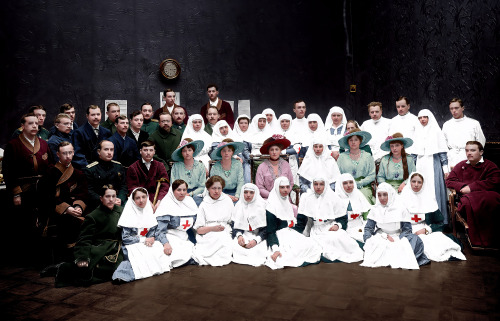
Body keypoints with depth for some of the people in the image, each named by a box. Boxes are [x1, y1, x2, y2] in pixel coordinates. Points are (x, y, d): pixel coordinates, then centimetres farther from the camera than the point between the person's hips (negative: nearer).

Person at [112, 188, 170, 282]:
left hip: (148, 243, 6)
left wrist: (152, 238, -10)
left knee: (159, 250, -26)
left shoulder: (150, 212, 12)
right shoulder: (129, 215, -4)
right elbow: (125, 238, -8)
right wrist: (143, 240, -15)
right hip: (133, 245, -5)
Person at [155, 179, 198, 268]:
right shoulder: (166, 206, -5)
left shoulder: (190, 202, 12)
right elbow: (160, 231, -12)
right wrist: (166, 244, -30)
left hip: (185, 239, 6)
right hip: (171, 239, -6)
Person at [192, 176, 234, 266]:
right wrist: (212, 228, -10)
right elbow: (198, 230, 6)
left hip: (225, 234, 1)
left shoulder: (228, 201, 16)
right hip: (207, 236, -1)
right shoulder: (204, 204, 14)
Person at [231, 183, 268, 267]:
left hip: (258, 237, -2)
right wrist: (239, 235, -15)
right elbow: (235, 226, 7)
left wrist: (256, 240, -21)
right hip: (243, 237, 3)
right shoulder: (238, 206, 10)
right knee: (236, 247, -27)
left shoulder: (262, 206, -1)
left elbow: (265, 230, -5)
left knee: (258, 250, -31)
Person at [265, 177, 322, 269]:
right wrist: (275, 249, -26)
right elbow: (270, 231, -13)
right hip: (281, 237, -8)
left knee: (314, 246, -18)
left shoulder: (287, 203, 21)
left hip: (292, 235, 8)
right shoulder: (271, 206, -7)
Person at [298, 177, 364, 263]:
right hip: (316, 231, 0)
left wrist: (338, 225, -14)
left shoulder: (333, 197, 3)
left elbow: (343, 218, 7)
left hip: (331, 228, 0)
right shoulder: (306, 197, 5)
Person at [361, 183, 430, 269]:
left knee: (415, 239, -28)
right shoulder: (375, 209, 5)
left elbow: (407, 229, -2)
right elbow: (368, 228, 3)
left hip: (398, 238, -1)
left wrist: (397, 240, -19)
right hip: (380, 238, 1)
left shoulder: (401, 209, 0)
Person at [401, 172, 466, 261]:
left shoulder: (429, 197, 10)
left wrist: (426, 230, -8)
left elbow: (439, 223, 9)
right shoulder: (404, 197, 5)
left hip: (429, 232, 2)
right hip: (410, 233, -2)